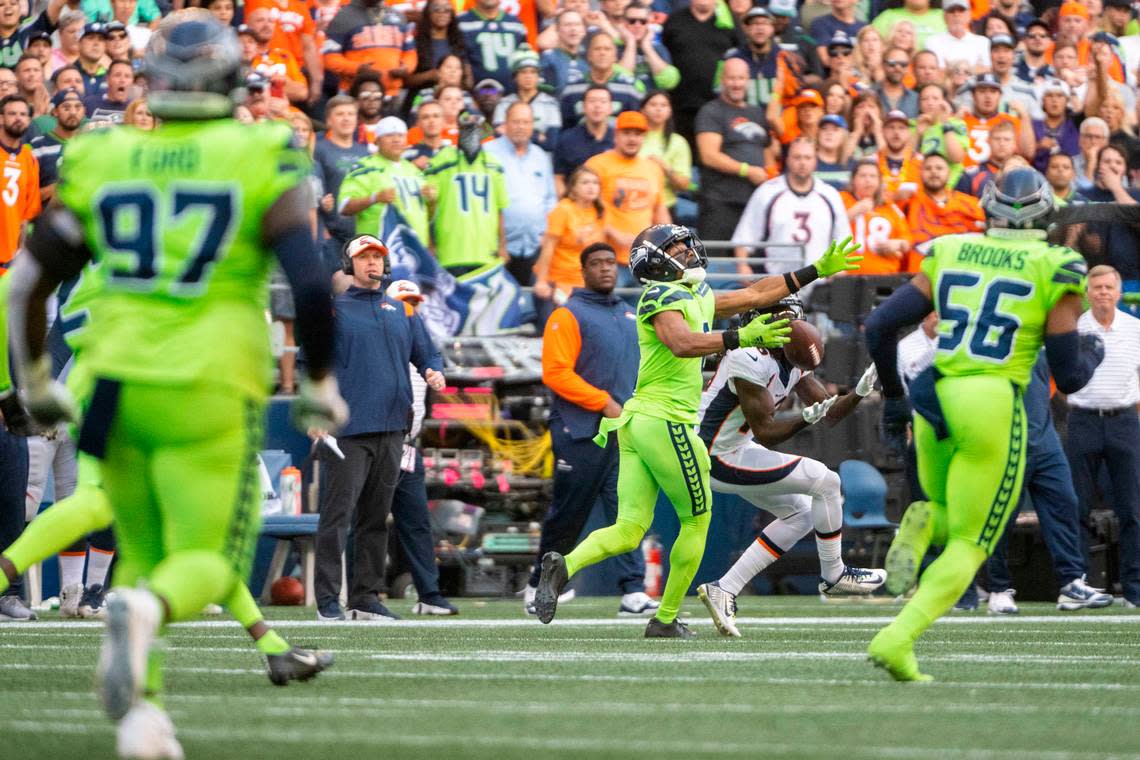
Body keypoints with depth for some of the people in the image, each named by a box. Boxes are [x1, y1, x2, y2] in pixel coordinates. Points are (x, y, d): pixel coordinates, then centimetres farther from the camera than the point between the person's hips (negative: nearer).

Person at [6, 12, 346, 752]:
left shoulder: (100, 163, 5)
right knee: (208, 564, 3)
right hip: (208, 395, -3)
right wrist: (322, 384, 3)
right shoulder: (260, 163, -4)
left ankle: (140, 711, 3)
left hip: (117, 386, 3)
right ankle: (144, 611, -31)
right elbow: (311, 283, -12)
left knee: (145, 554, 19)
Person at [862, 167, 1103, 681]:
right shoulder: (1055, 271, -1)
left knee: (948, 518, 27)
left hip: (935, 402, 4)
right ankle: (898, 639, -14)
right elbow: (1068, 377, -2)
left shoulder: (948, 254, 9)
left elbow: (880, 327, 7)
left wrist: (893, 399, 20)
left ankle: (923, 526, -9)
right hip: (995, 409, -4)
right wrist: (1091, 355, 21)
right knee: (968, 546, 7)